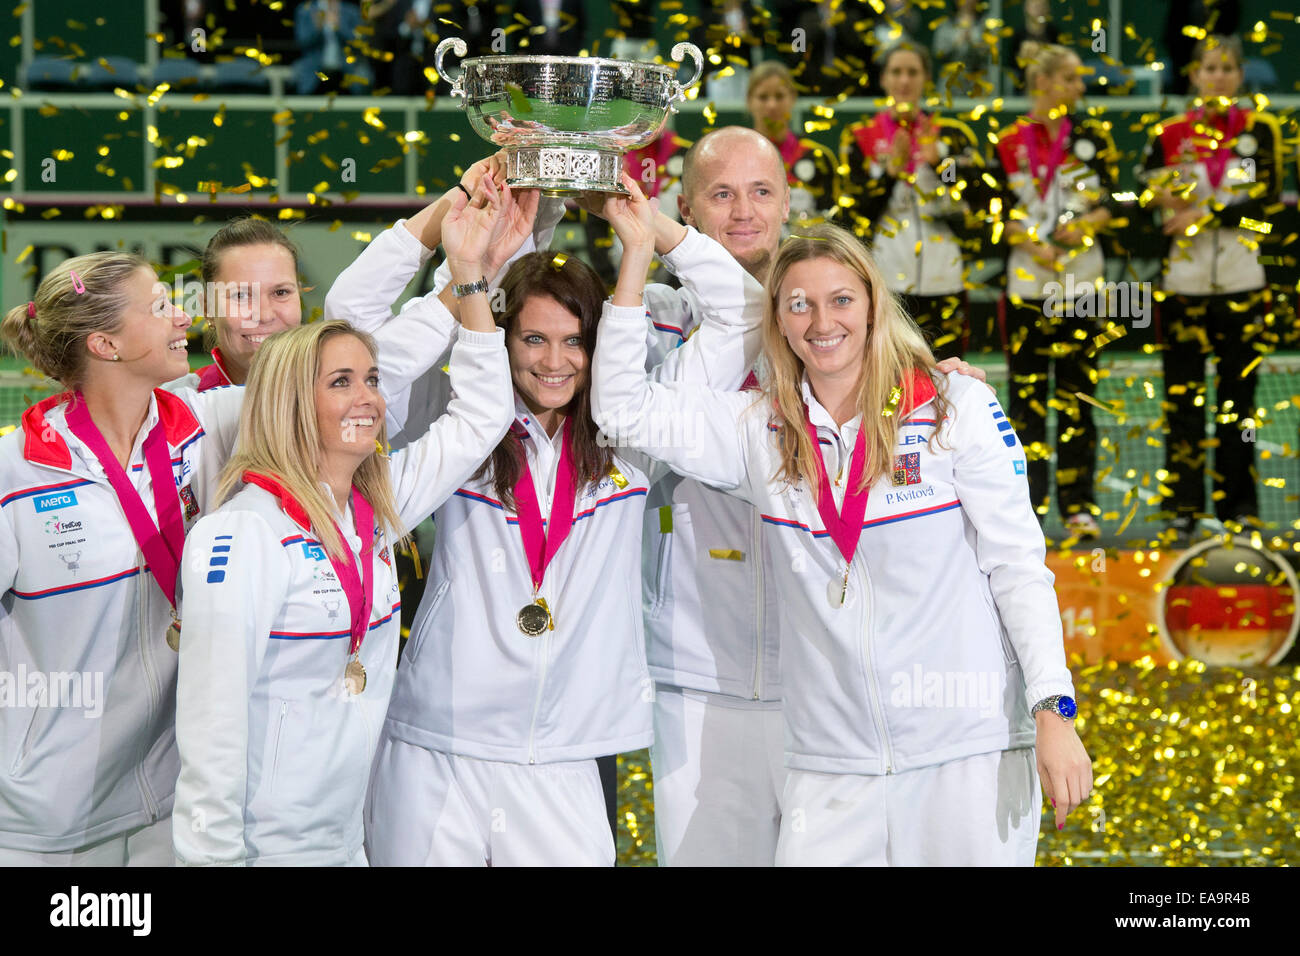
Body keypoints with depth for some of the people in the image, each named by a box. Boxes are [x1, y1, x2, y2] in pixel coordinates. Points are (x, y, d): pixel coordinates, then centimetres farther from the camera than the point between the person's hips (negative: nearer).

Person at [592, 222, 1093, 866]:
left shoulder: (956, 408, -1)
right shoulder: (761, 430, 7)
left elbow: (1018, 565, -1)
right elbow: (621, 407, 4)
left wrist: (1055, 715, -9)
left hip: (971, 749, -2)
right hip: (831, 762, 2)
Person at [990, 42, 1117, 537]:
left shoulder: (1093, 136, 7)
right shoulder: (1009, 141, 3)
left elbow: (1109, 203, 5)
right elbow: (1001, 213, 2)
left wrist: (1083, 226, -14)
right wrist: (1033, 244, -14)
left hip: (1082, 278, 1)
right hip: (1026, 279, -1)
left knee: (1077, 393, 0)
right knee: (1026, 390, -1)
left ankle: (1078, 504, 4)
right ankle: (1026, 501, 5)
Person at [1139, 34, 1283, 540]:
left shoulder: (1260, 129, 3)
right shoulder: (1169, 136, 5)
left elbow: (1266, 197, -7)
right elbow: (1145, 198, 6)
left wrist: (1205, 216, -14)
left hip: (1243, 283, 0)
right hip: (1184, 283, 1)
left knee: (1238, 393, 4)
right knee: (1182, 395, 2)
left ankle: (1238, 505, 11)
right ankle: (1183, 507, 8)